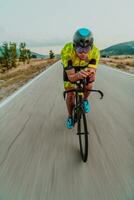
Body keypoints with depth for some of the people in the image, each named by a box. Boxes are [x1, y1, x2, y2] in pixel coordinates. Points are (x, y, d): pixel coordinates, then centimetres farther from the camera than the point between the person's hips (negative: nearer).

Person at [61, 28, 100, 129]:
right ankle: (70, 116, 23)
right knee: (70, 96, -5)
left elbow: (93, 77, -36)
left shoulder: (95, 52, -34)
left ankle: (85, 100, 11)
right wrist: (78, 75, -62)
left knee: (89, 85, -25)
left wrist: (92, 75, -60)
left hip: (85, 68, 2)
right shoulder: (66, 51, -40)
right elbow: (71, 77, -40)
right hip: (70, 69, -1)